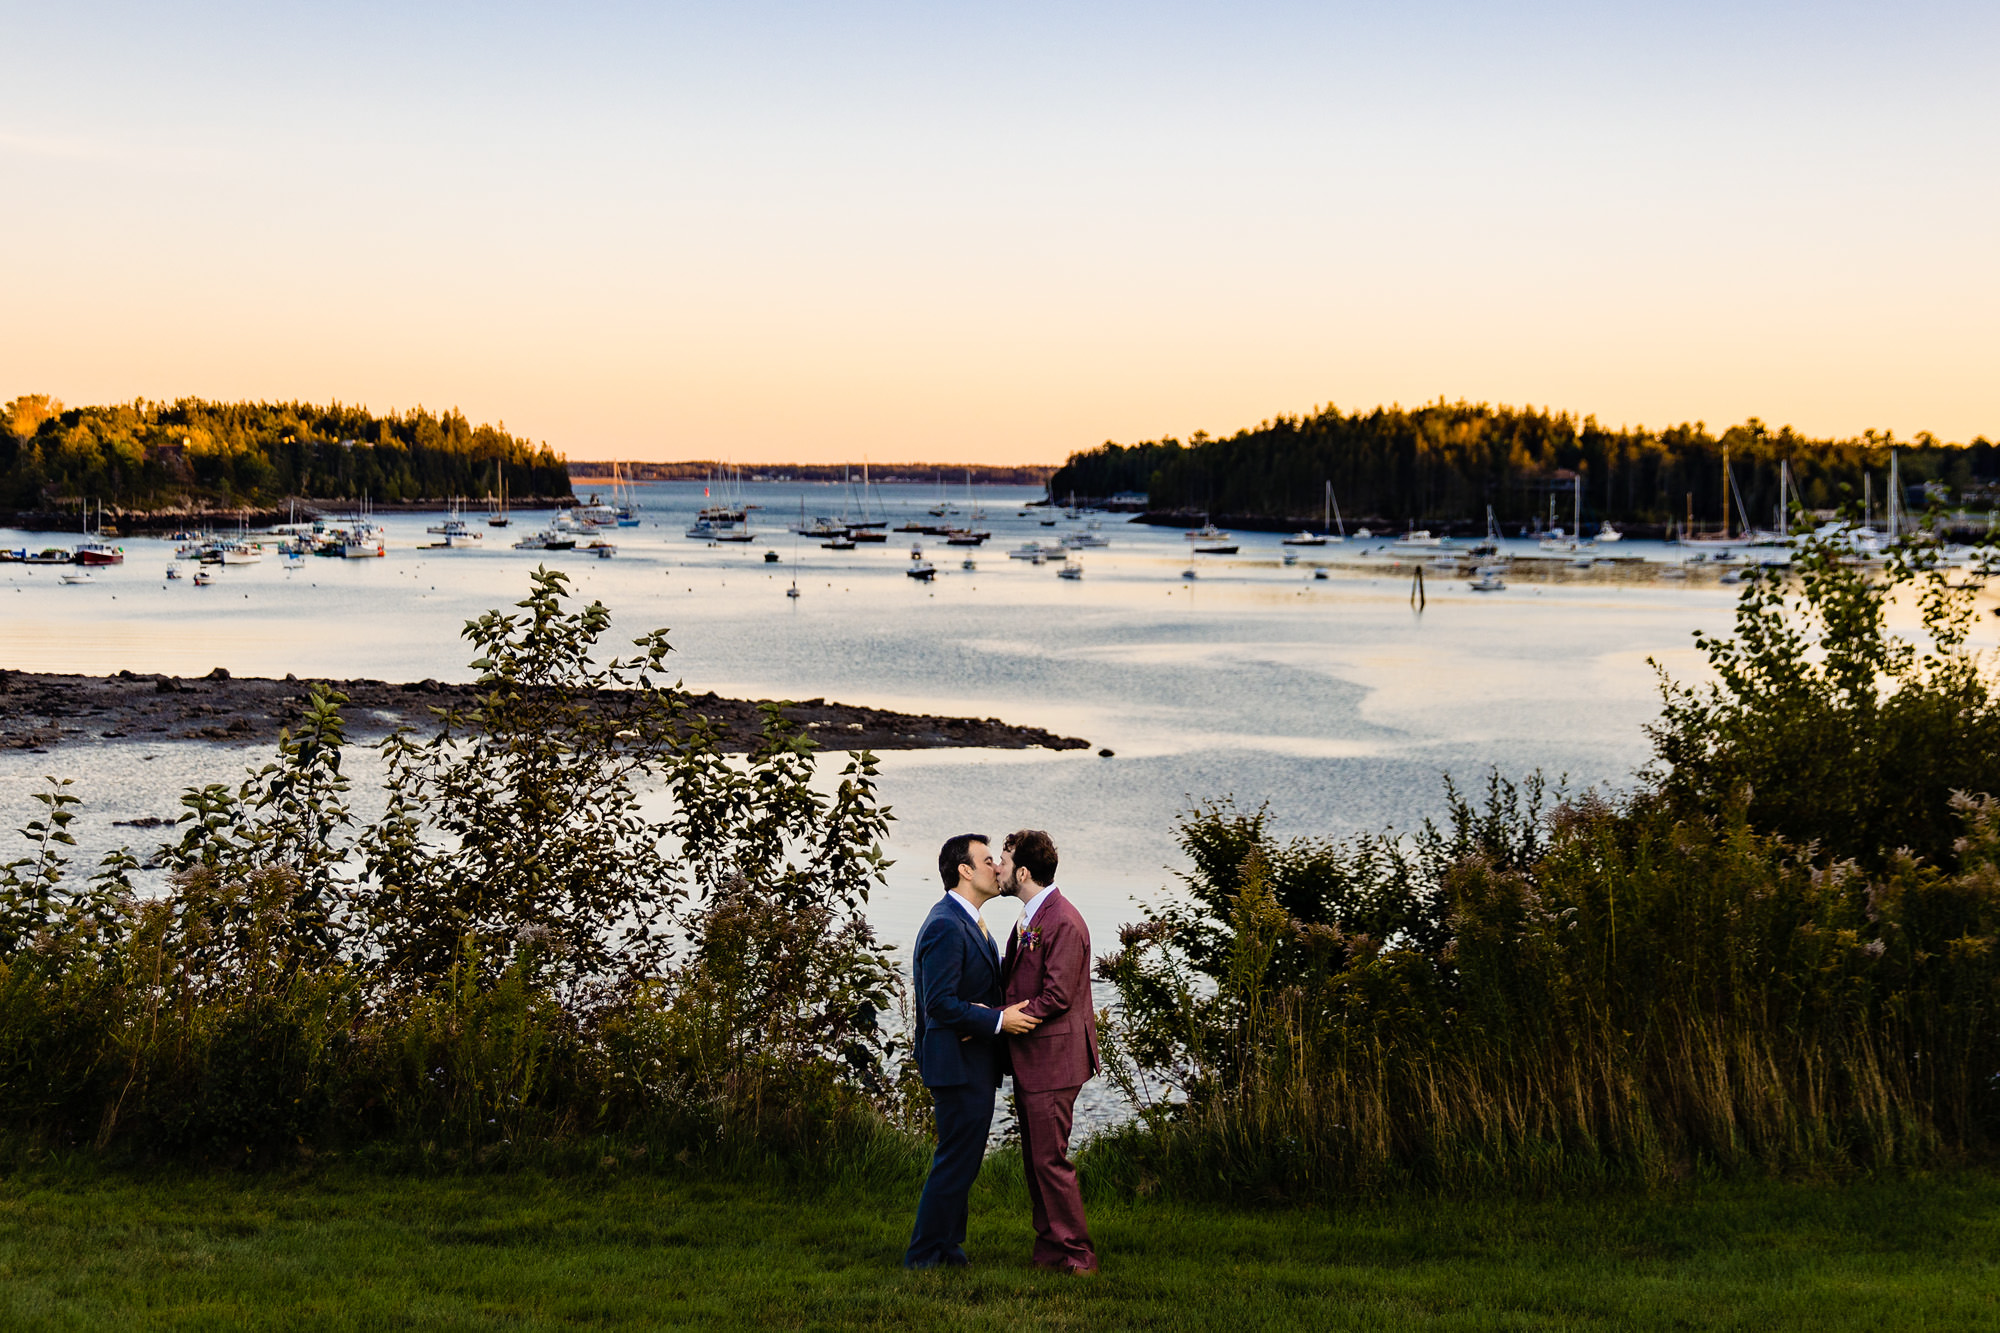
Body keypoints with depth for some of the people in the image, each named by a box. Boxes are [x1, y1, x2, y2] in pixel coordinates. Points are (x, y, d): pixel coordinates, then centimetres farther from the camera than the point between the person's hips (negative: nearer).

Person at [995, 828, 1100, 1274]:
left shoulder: (1064, 923, -18)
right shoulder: (1030, 917, 14)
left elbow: (1057, 997, -22)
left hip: (1052, 1059, -10)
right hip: (1030, 1059, 10)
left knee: (1049, 1159, -5)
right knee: (1035, 1158, 14)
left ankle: (1076, 1256, 3)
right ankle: (1048, 1248, 23)